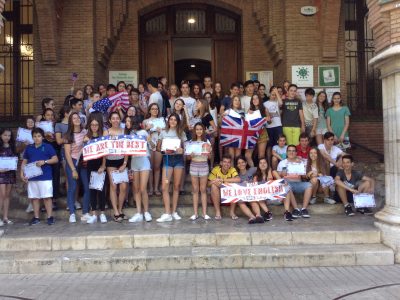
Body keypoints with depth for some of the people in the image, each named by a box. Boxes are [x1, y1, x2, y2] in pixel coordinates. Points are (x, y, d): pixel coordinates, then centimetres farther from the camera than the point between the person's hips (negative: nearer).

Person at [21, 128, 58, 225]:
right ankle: (36, 217, 17)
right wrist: (22, 173, 4)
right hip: (32, 177, 4)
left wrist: (44, 161, -16)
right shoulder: (29, 148, 12)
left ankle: (50, 217, 4)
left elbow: (55, 159, -3)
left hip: (45, 177, -4)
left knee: (47, 197, -2)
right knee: (34, 197, 8)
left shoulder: (48, 147, 1)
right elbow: (24, 162, 15)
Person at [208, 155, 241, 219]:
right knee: (214, 186, -28)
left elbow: (238, 179, -31)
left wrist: (223, 180, -30)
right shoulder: (215, 169, -11)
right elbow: (209, 183, -12)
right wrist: (214, 182, -35)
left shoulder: (232, 170, -11)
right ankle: (217, 212, -20)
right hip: (217, 196, 0)